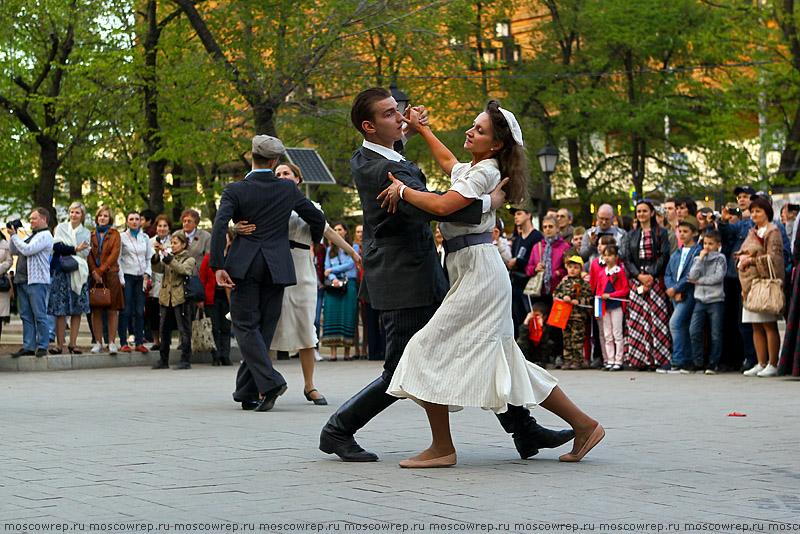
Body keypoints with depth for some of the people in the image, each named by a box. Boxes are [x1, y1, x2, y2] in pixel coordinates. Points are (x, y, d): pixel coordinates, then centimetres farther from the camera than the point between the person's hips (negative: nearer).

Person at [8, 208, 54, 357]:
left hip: (37, 281, -9)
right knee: (26, 316, 7)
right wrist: (13, 235, 10)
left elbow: (27, 250, -17)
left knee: (39, 315, -6)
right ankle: (28, 347, 9)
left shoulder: (45, 236, -7)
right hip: (22, 281, 9)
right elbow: (14, 251, 23)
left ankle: (42, 346, -2)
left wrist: (14, 235, -7)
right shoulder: (30, 235, 22)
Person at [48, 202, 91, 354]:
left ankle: (73, 343, 4)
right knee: (60, 310, -6)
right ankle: (59, 344, -4)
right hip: (60, 272, -2)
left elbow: (85, 253, -2)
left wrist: (65, 248, -9)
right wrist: (75, 249, -15)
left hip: (78, 272, 2)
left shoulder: (86, 233, 13)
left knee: (77, 310, -2)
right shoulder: (61, 227, 9)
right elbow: (56, 246, -7)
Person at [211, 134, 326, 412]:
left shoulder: (235, 190, -1)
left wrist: (218, 266, -14)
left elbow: (220, 226, -13)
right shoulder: (288, 189, 6)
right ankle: (247, 393, 9)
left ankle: (269, 381, -20)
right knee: (264, 328, 7)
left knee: (246, 326, 0)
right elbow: (317, 218, 14)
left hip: (243, 265, -2)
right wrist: (314, 239, 35)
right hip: (277, 267, 2)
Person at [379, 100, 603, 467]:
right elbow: (447, 161, 43)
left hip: (477, 269, -10)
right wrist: (421, 128, 43)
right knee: (506, 361, 10)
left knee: (428, 348, -9)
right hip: (473, 272, 10)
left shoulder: (485, 172, -10)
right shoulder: (470, 169, 19)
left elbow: (442, 206, -24)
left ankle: (442, 448, -8)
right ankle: (583, 425, 12)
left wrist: (403, 191, -12)